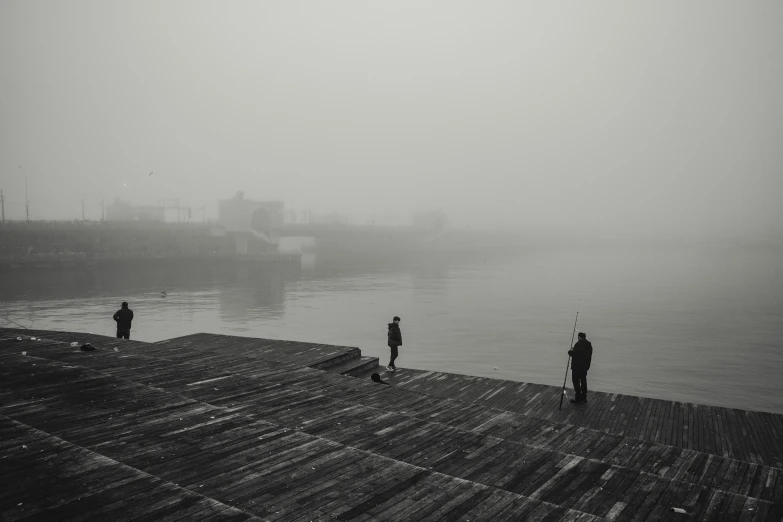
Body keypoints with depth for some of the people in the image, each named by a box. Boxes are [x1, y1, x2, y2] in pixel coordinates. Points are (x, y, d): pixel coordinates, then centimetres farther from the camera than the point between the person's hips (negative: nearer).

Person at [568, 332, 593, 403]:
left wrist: (570, 351, -4)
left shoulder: (579, 344, -19)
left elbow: (575, 354, -23)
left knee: (576, 381, 1)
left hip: (577, 366, -8)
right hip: (585, 366, 8)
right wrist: (587, 365, 16)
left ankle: (578, 398, 3)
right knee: (583, 381, 17)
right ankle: (584, 397, 23)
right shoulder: (589, 344, 5)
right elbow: (589, 355, 9)